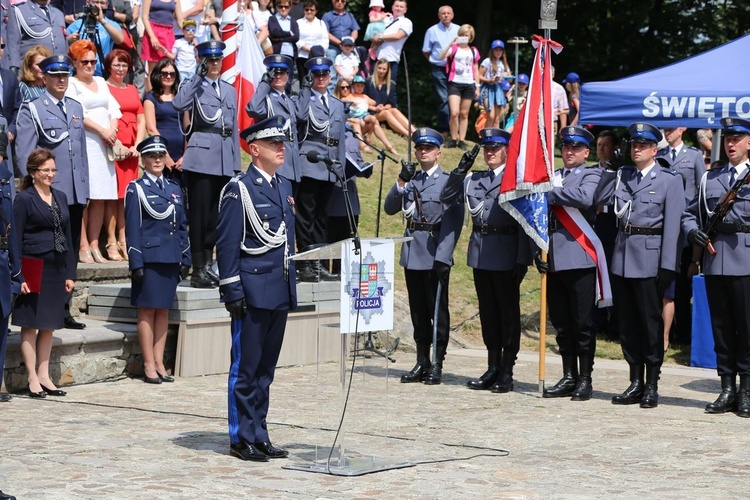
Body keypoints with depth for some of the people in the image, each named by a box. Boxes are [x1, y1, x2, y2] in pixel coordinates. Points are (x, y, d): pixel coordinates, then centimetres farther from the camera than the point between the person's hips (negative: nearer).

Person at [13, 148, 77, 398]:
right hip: (34, 271, -6)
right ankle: (33, 379, 4)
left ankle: (44, 376, 16)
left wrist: (70, 273, 11)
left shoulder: (60, 197, 13)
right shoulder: (24, 199, -5)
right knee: (30, 324, 0)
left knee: (49, 325, 9)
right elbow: (15, 239, -8)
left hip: (57, 269, 6)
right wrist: (19, 276, -14)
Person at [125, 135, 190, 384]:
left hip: (170, 261, 5)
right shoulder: (137, 189, -1)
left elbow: (182, 227, 17)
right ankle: (149, 366, 2)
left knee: (163, 310, 8)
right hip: (149, 259, -5)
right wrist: (136, 263, -12)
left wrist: (185, 259, 10)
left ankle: (159, 363, 13)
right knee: (147, 311, -2)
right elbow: (132, 229, -6)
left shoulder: (175, 189, 15)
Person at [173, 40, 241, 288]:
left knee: (216, 214, 8)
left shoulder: (229, 90, 20)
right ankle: (198, 269, -3)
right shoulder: (194, 85, 2)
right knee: (200, 213, -6)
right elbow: (178, 104, -21)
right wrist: (198, 75, -15)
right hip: (202, 156, -5)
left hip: (225, 159, 5)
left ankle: (208, 265, 14)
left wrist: (236, 163, 15)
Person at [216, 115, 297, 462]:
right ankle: (242, 438, 5)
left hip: (280, 294, 8)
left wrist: (291, 287, 17)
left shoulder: (284, 187, 15)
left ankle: (259, 435, 18)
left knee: (266, 368, 12)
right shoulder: (239, 189, -8)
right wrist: (233, 291, -15)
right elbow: (226, 244, -11)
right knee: (245, 368, -1)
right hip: (252, 293, -8)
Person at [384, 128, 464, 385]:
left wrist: (443, 258, -19)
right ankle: (422, 363, 16)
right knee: (418, 311, 10)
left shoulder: (449, 181, -3)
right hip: (412, 255, 6)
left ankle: (437, 365, 6)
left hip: (435, 255, -5)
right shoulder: (410, 180, 15)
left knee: (438, 310, 1)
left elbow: (452, 223, -10)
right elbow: (390, 208, 6)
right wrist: (401, 181, -8)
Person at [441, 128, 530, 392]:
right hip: (480, 253, 6)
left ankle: (507, 371, 6)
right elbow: (447, 198, 11)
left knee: (508, 311, 1)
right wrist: (460, 170, 0)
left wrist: (522, 259, -13)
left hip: (506, 254, -6)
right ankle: (493, 368, 19)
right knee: (487, 311, 11)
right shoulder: (473, 179, 14)